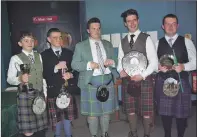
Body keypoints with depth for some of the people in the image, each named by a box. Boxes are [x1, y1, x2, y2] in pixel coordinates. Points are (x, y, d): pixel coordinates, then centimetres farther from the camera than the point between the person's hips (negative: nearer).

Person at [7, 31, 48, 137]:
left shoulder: (39, 56, 11)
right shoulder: (15, 58, -5)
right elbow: (10, 79, -7)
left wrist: (45, 92, 11)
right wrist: (20, 79, -26)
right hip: (25, 96, -4)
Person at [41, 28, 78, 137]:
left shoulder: (69, 53, 10)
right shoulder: (44, 55, 1)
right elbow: (43, 74, -9)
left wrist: (71, 74, -11)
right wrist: (56, 67, -18)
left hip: (67, 89, 2)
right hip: (53, 90, -2)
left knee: (68, 115, 12)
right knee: (56, 117, 7)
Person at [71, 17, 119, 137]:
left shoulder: (108, 44, 13)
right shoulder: (80, 46, 2)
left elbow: (114, 63, 15)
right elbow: (74, 64, -4)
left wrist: (112, 62, -9)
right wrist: (88, 64, -19)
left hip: (107, 81, 4)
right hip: (91, 83, -3)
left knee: (107, 110, 12)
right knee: (92, 112, 4)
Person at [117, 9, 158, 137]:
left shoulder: (146, 39, -3)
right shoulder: (123, 42, 11)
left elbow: (154, 61, -7)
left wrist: (142, 75, -18)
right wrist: (121, 70, -8)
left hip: (144, 79, -4)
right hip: (127, 80, 4)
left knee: (146, 110, 3)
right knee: (130, 109, 12)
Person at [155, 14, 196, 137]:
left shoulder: (186, 42, 2)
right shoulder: (158, 43, 8)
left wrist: (183, 66, -20)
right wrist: (159, 67, -16)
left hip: (181, 82, -1)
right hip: (163, 82, 1)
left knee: (182, 112, 8)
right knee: (165, 111, 11)